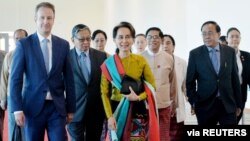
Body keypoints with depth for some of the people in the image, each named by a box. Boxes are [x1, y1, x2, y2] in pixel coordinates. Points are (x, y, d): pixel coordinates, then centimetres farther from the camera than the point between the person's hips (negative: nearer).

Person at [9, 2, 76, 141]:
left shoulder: (63, 45, 6)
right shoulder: (23, 44, -2)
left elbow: (69, 78, 8)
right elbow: (15, 78, -4)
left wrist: (71, 108, 7)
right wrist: (17, 109, -11)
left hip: (57, 106, 2)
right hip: (33, 106, -1)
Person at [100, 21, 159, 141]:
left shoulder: (141, 60, -1)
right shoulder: (108, 64, -2)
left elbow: (152, 86, 3)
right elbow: (104, 93, -2)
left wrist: (138, 97, -15)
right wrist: (109, 116, -12)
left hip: (137, 110, 0)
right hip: (116, 110, 0)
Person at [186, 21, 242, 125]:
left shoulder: (230, 52, 5)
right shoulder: (195, 54, 0)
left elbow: (235, 79, 8)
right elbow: (190, 81, 3)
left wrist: (238, 103, 8)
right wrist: (193, 102, -4)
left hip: (228, 104, 2)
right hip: (205, 104, -1)